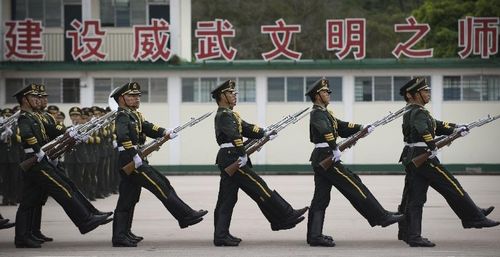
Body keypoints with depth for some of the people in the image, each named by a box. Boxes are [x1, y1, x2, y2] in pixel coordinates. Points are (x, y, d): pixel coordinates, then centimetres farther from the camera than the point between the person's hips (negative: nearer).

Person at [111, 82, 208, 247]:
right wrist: (135, 155, -28)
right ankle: (186, 216, -3)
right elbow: (123, 136, -27)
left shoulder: (134, 114, 19)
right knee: (162, 187, -7)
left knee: (127, 200, 10)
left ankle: (120, 235, 11)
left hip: (131, 163, 10)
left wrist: (166, 133, -6)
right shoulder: (123, 115, -11)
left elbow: (147, 127, 10)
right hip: (132, 161, -10)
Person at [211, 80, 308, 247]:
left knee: (226, 199, 8)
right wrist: (242, 155, -30)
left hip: (227, 160, 11)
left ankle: (221, 235, 8)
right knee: (259, 188, -6)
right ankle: (286, 217, -2)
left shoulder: (229, 114, 21)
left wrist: (264, 133, -1)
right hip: (232, 159, -11)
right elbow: (234, 135, -25)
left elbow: (246, 128, 13)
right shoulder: (224, 115, -11)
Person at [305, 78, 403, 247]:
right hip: (326, 157, -10)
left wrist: (361, 128, 5)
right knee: (354, 186, -6)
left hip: (320, 160, 10)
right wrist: (334, 148, -33)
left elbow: (341, 127, 18)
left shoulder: (325, 113, 20)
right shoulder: (317, 113, -12)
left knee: (321, 198, 7)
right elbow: (325, 130, -32)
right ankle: (382, 217, -2)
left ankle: (314, 235, 6)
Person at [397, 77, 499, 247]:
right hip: (423, 157, -10)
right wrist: (432, 146, -30)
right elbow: (423, 130, -34)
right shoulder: (418, 112, -13)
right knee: (451, 187, -1)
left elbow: (435, 125, 20)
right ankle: (475, 218, 7)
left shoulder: (411, 112, 19)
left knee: (413, 198, 7)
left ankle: (410, 234, 6)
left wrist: (455, 128, 11)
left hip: (411, 159, 10)